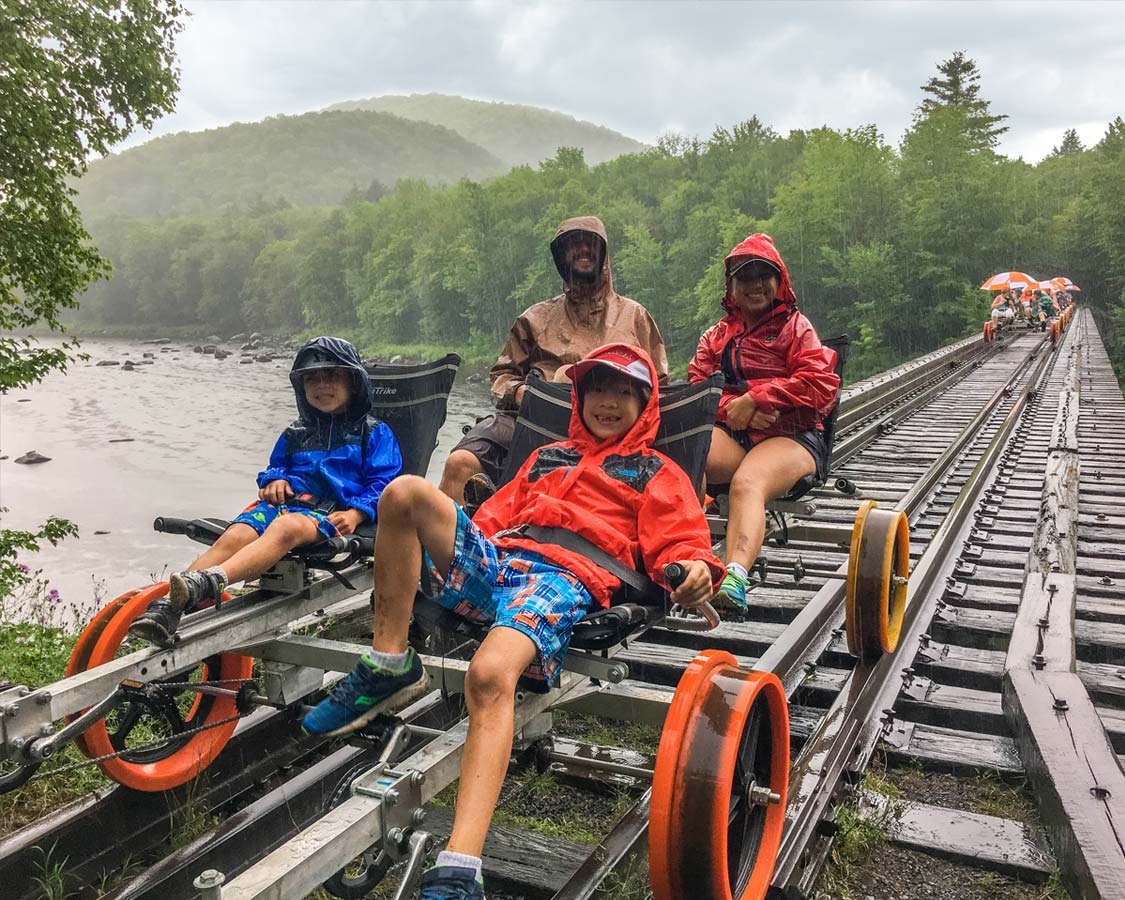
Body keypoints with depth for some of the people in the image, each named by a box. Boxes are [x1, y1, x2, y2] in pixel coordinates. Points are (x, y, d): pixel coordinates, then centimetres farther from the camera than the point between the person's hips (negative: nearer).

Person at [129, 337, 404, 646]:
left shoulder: (375, 433, 15)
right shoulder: (294, 435, 30)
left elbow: (382, 481, 6)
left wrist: (355, 513, -14)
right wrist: (274, 479, 10)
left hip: (331, 511, -5)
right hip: (286, 499, 5)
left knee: (286, 527, -41)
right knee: (234, 536, -29)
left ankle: (208, 582, -62)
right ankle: (168, 607, -46)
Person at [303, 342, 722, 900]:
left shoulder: (659, 474, 23)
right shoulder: (547, 457, 36)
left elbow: (678, 543, 10)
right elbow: (495, 514, 32)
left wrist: (693, 568, -15)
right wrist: (435, 539, 13)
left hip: (567, 578, -5)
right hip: (493, 558, 5)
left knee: (490, 676, -36)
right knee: (405, 490, -19)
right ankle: (389, 666, -15)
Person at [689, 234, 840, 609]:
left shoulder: (795, 326, 16)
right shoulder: (717, 334, 27)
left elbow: (820, 383, 0)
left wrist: (754, 400, -7)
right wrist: (732, 407, -9)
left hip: (790, 436, -3)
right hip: (732, 434, 3)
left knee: (747, 482, -37)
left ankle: (735, 578, -60)